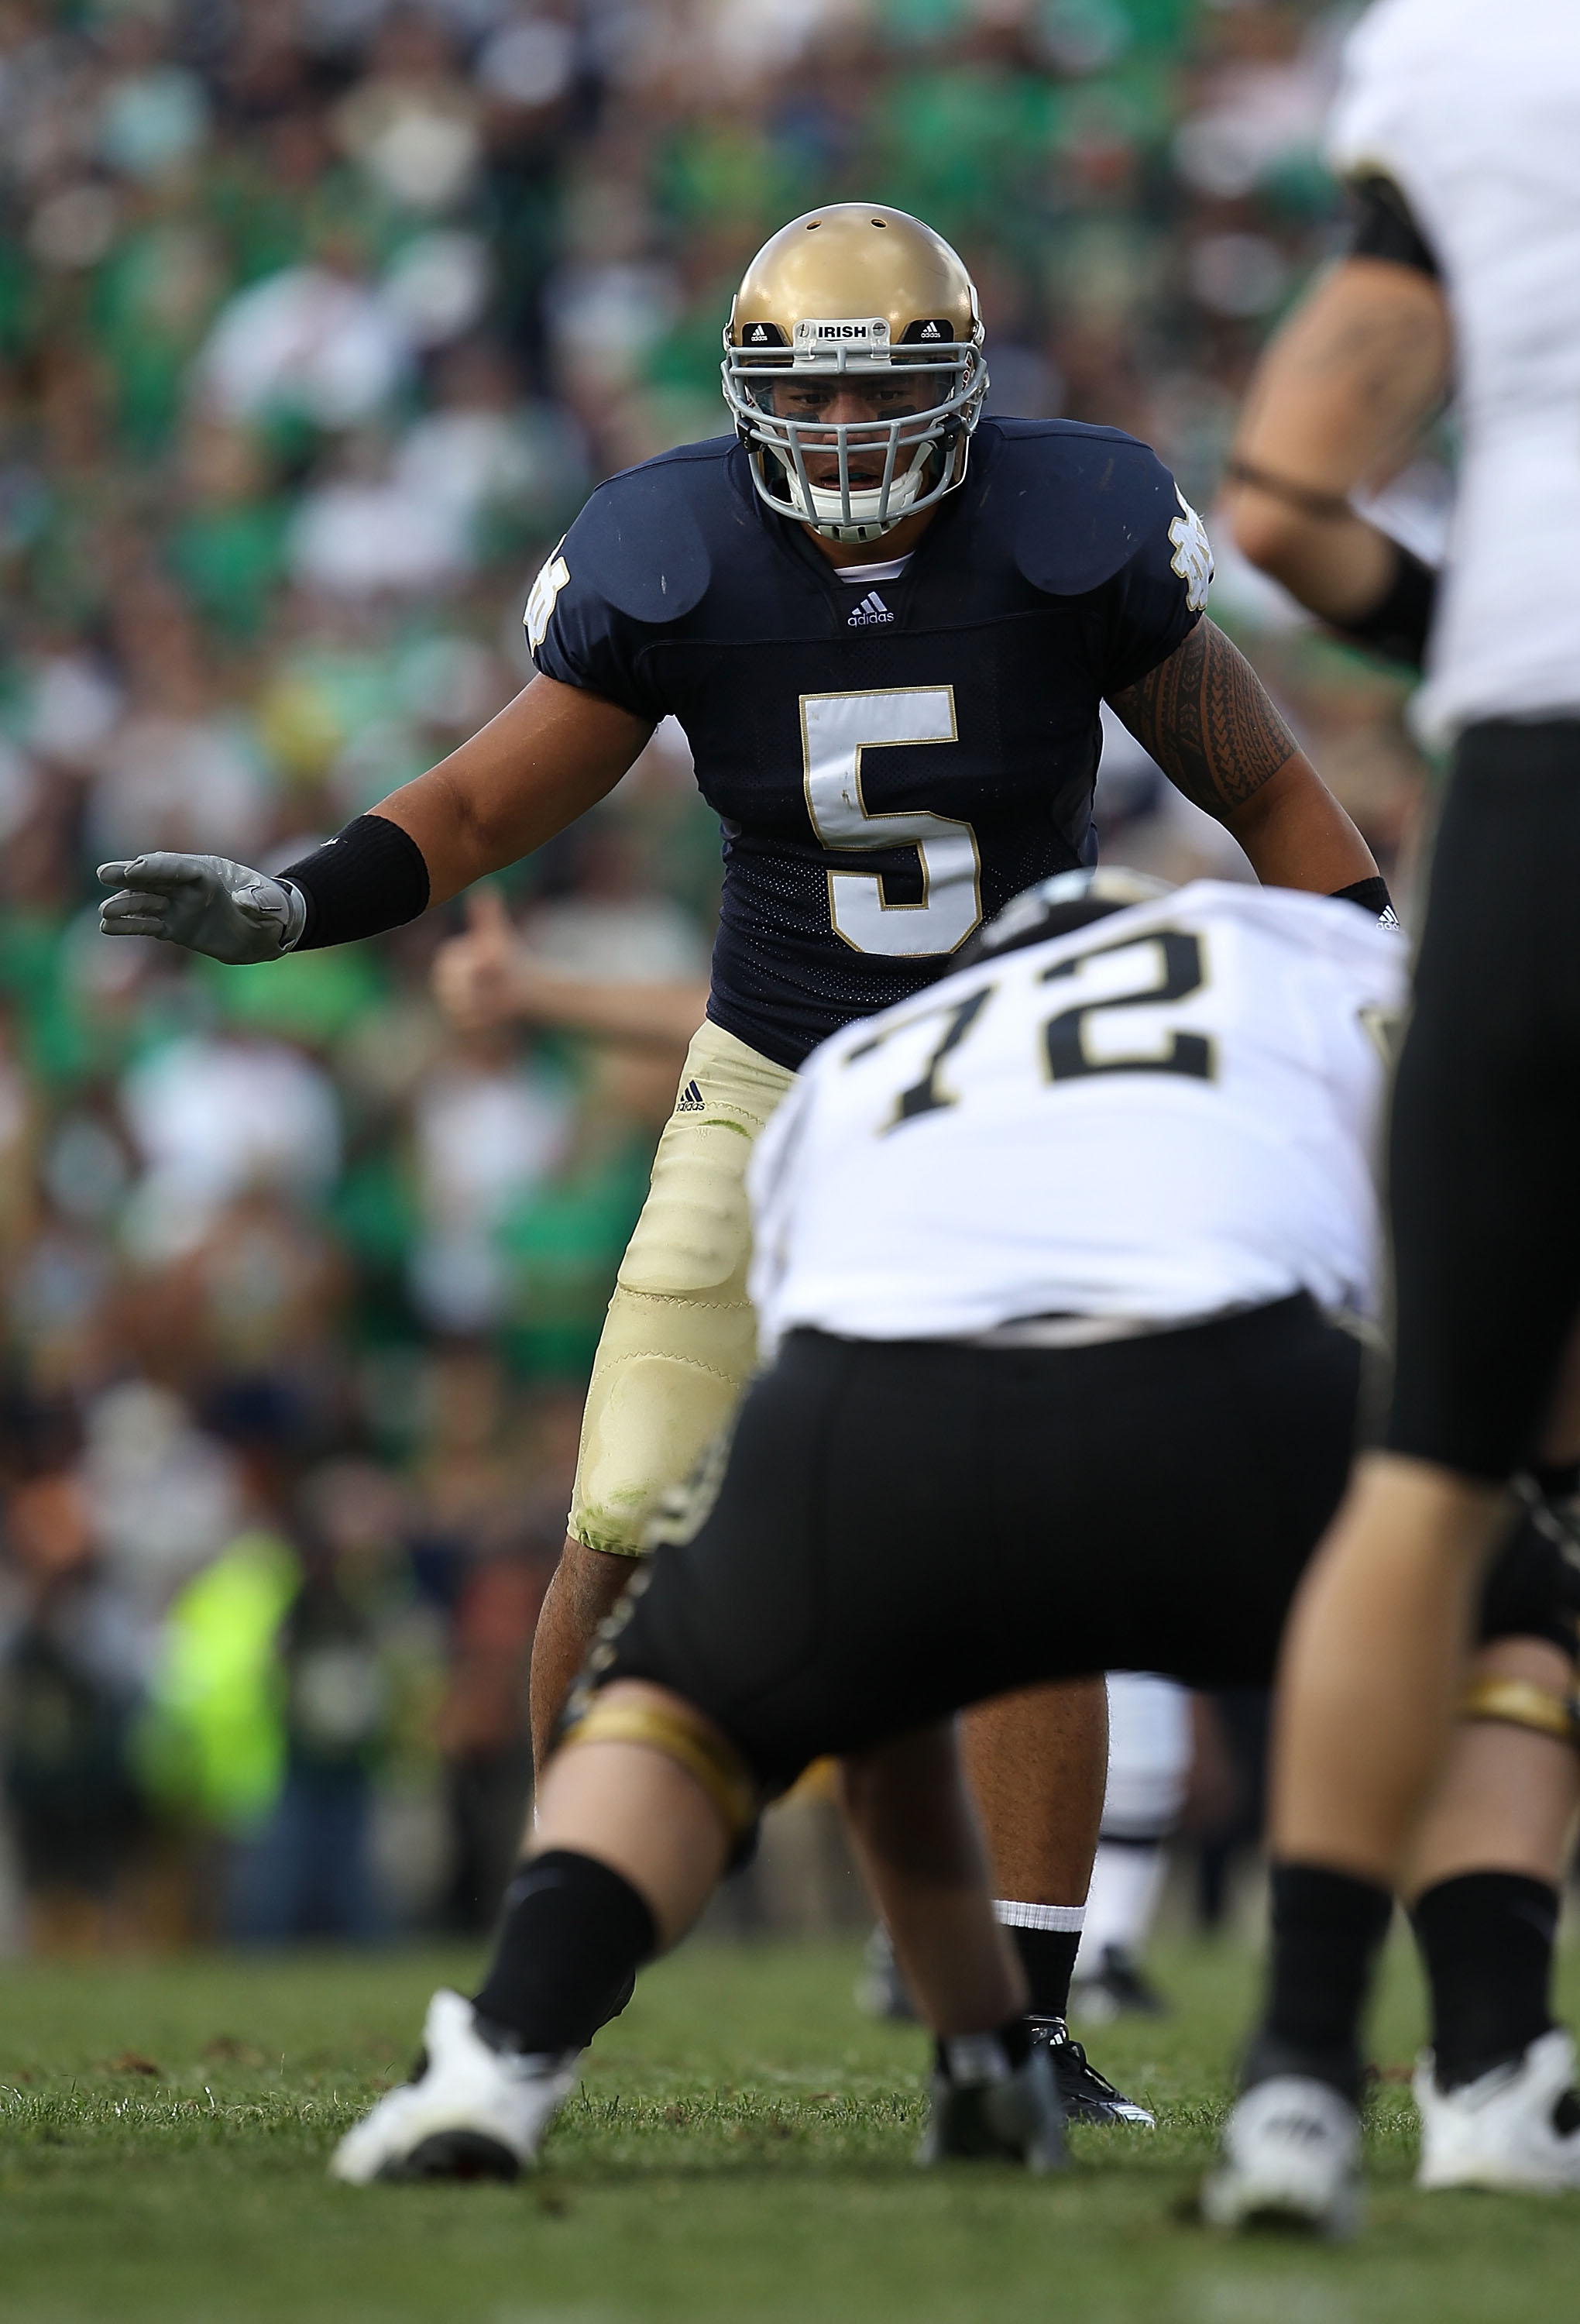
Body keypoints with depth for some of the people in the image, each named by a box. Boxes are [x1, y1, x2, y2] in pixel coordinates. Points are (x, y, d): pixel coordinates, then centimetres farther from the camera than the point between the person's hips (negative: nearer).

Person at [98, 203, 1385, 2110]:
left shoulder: (1074, 537, -18)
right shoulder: (677, 563, -15)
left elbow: (1261, 785, -4)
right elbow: (485, 804, -6)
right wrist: (287, 910, -22)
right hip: (775, 1090, 1)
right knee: (630, 1536, -8)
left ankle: (1019, 2031, -4)